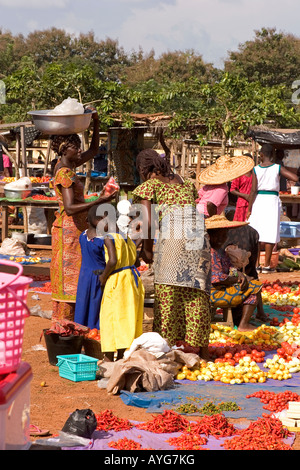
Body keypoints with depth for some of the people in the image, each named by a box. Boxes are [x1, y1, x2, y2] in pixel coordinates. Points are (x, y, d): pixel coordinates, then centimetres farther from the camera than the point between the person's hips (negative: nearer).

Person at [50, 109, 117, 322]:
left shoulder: (68, 166, 9)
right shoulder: (64, 174, -19)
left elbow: (93, 150, 23)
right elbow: (70, 208, -29)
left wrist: (96, 123, 12)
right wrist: (98, 202, -33)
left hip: (76, 228, 10)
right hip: (68, 229, -10)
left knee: (71, 278, 13)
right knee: (69, 275, -7)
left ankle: (64, 323, 18)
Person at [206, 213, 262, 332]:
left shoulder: (220, 249, 12)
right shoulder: (210, 253, -23)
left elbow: (229, 266, 14)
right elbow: (218, 279, -26)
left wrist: (239, 274, -8)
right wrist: (237, 279, -12)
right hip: (214, 294, -11)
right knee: (254, 289, -8)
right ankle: (243, 326, -9)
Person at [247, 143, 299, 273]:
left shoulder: (256, 169, -3)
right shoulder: (278, 168, -4)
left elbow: (253, 190, -5)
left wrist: (249, 209, -2)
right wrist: (283, 173, 7)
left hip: (258, 201, 1)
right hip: (272, 201, -1)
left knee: (256, 235, 8)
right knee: (270, 234, 4)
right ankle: (266, 266, 4)